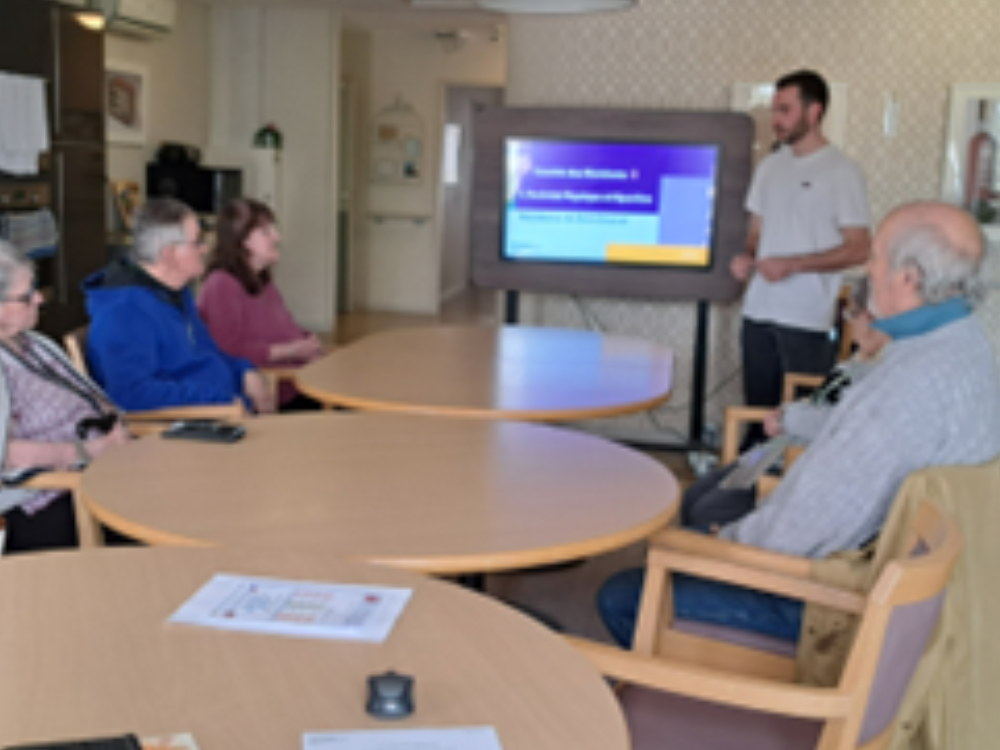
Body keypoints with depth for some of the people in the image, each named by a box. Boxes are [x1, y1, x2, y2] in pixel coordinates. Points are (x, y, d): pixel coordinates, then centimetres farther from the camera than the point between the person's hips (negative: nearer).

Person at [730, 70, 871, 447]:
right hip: (758, 312, 6)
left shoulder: (841, 172, -6)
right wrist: (747, 257, -1)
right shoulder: (770, 166, 13)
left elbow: (858, 249, -9)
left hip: (806, 319, -6)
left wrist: (792, 264, -17)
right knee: (758, 409, 11)